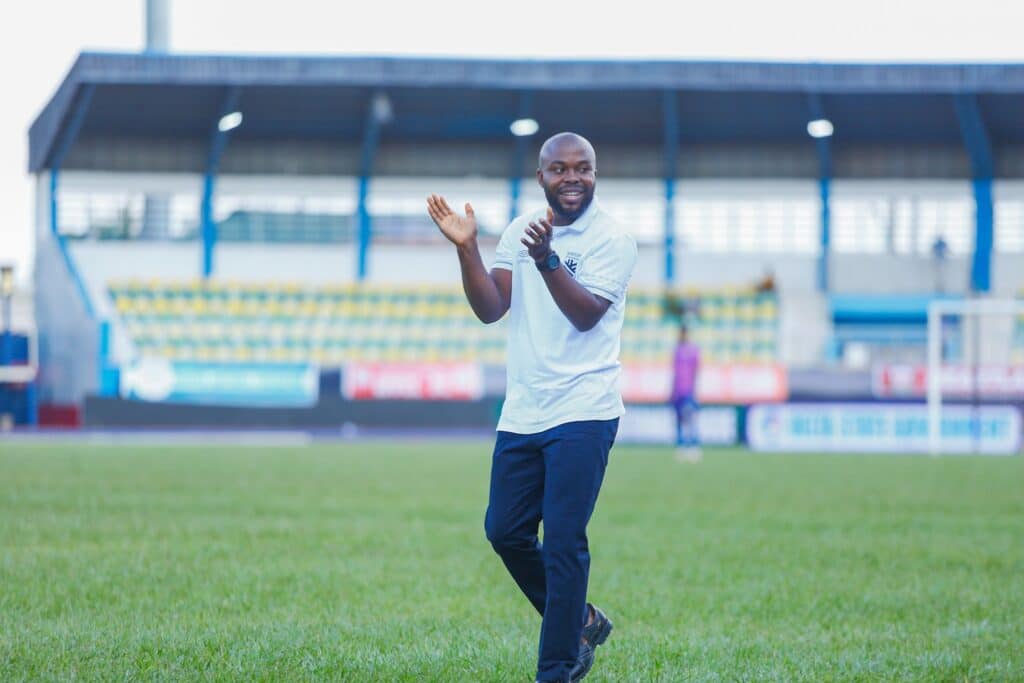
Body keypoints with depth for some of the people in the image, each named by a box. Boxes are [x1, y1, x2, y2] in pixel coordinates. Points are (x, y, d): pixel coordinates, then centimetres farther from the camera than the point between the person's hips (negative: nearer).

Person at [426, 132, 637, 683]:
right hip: (522, 412, 6)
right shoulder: (518, 232, 10)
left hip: (582, 414, -6)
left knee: (562, 545, -8)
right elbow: (490, 309, 1)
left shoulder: (611, 240, -6)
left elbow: (586, 314, -19)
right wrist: (466, 248, -12)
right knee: (504, 532, 9)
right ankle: (581, 622, 29)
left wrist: (546, 259, -32)